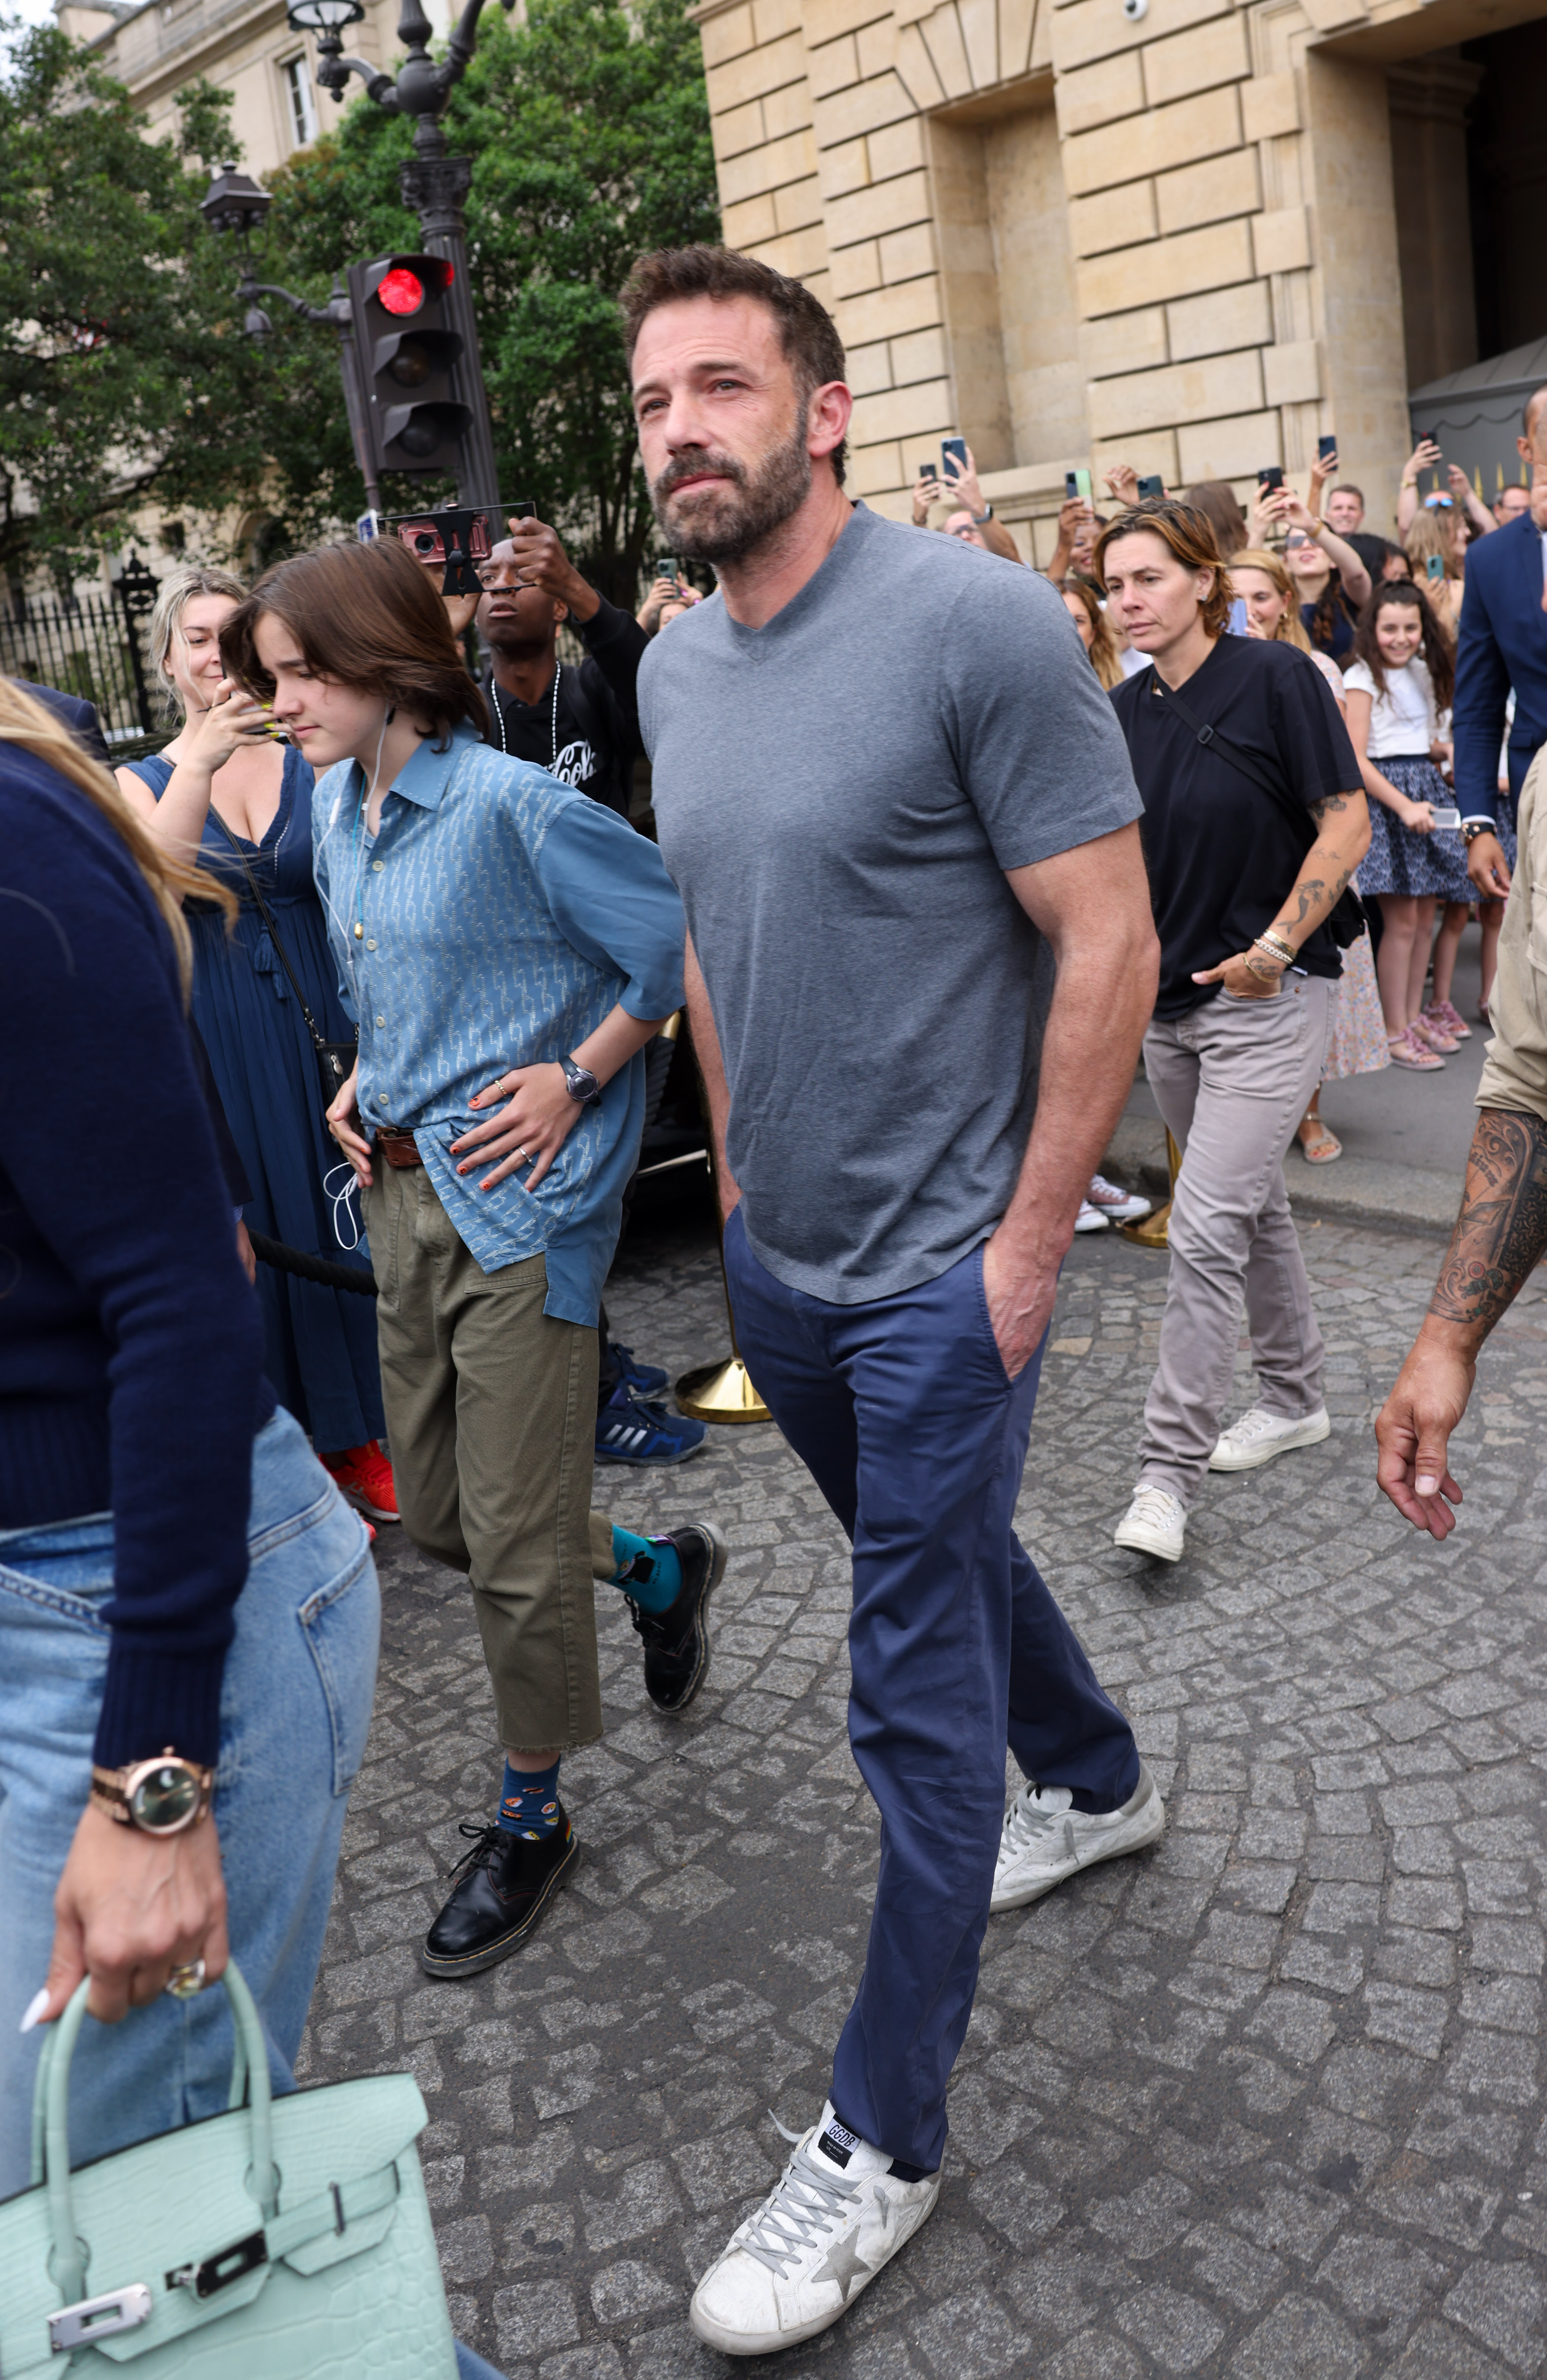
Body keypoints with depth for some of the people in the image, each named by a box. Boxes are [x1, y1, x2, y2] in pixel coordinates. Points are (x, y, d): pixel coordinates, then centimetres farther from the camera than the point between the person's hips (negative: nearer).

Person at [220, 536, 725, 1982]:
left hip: (521, 1201, -8)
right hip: (402, 1193, 9)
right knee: (434, 1513, 17)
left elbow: (682, 942, -16)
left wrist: (576, 1078, -13)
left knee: (515, 1538, 3)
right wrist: (369, 1081, 9)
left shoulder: (510, 805, -17)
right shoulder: (335, 808, 9)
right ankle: (659, 1572, 41)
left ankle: (531, 1818, 25)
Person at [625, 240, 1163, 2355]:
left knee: (918, 1702, 2)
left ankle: (883, 2143, 20)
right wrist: (735, 1157, 13)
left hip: (940, 1269, -7)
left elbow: (1108, 945, -18)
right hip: (776, 1253, 8)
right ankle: (1101, 1783, 54)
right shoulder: (674, 667, 5)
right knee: (945, 1549, 26)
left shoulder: (977, 621, -17)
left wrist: (1028, 1247, -17)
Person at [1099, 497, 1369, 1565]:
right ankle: (1296, 1398, 36)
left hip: (1269, 997, -6)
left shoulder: (1276, 677, -10)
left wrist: (1276, 945, -17)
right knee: (1253, 1205, 19)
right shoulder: (1125, 710, 6)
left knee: (1208, 1227, -12)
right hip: (1170, 998, 7)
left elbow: (1347, 823, -12)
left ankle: (1169, 1471, -5)